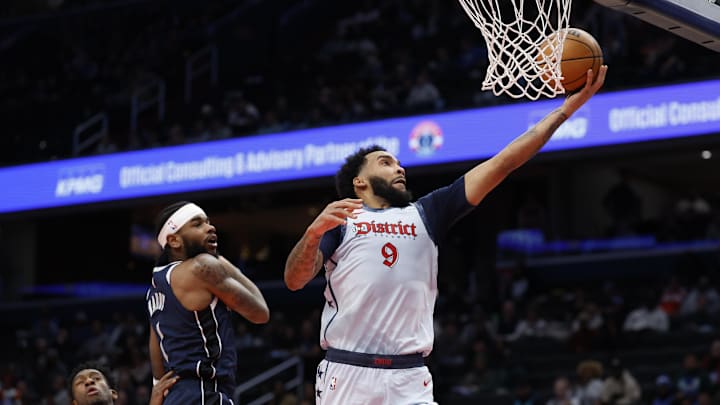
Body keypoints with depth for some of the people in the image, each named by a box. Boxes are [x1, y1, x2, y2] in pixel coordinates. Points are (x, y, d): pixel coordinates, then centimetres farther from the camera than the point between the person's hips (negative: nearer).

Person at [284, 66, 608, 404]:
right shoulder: (337, 221, 11)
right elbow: (294, 281, -2)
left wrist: (568, 106, 11)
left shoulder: (425, 215, 19)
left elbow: (501, 164, 15)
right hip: (347, 374, -2)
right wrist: (314, 232, -22)